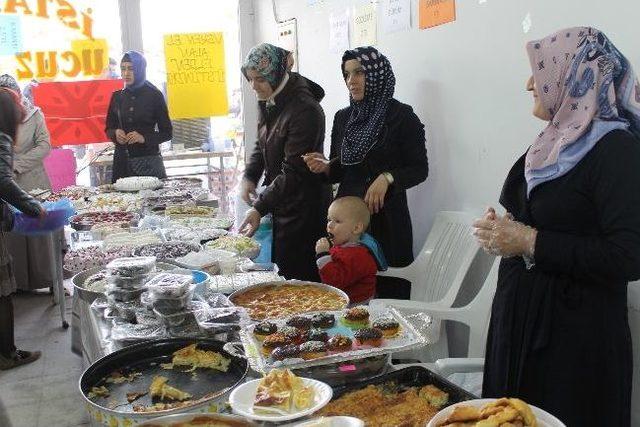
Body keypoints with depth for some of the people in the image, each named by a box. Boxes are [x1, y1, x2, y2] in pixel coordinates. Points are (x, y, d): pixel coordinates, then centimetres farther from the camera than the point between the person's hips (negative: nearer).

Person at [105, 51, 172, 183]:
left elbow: (166, 133, 0)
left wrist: (144, 138, -15)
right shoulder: (117, 96, 9)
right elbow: (109, 129, 16)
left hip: (149, 160, -3)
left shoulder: (154, 95, -1)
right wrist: (115, 133, -6)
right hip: (122, 161, 3)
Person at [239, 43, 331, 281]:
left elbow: (294, 172, -24)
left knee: (295, 278, -2)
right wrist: (249, 177, 1)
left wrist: (260, 208, -26)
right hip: (279, 203, 9)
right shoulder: (268, 102, 7)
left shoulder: (304, 110, -22)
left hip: (302, 209, -9)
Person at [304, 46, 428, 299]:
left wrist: (387, 178, -19)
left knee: (389, 293, -2)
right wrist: (325, 167, -3)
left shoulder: (401, 116, -4)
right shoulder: (343, 118, 11)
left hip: (386, 217, -4)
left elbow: (419, 169, -3)